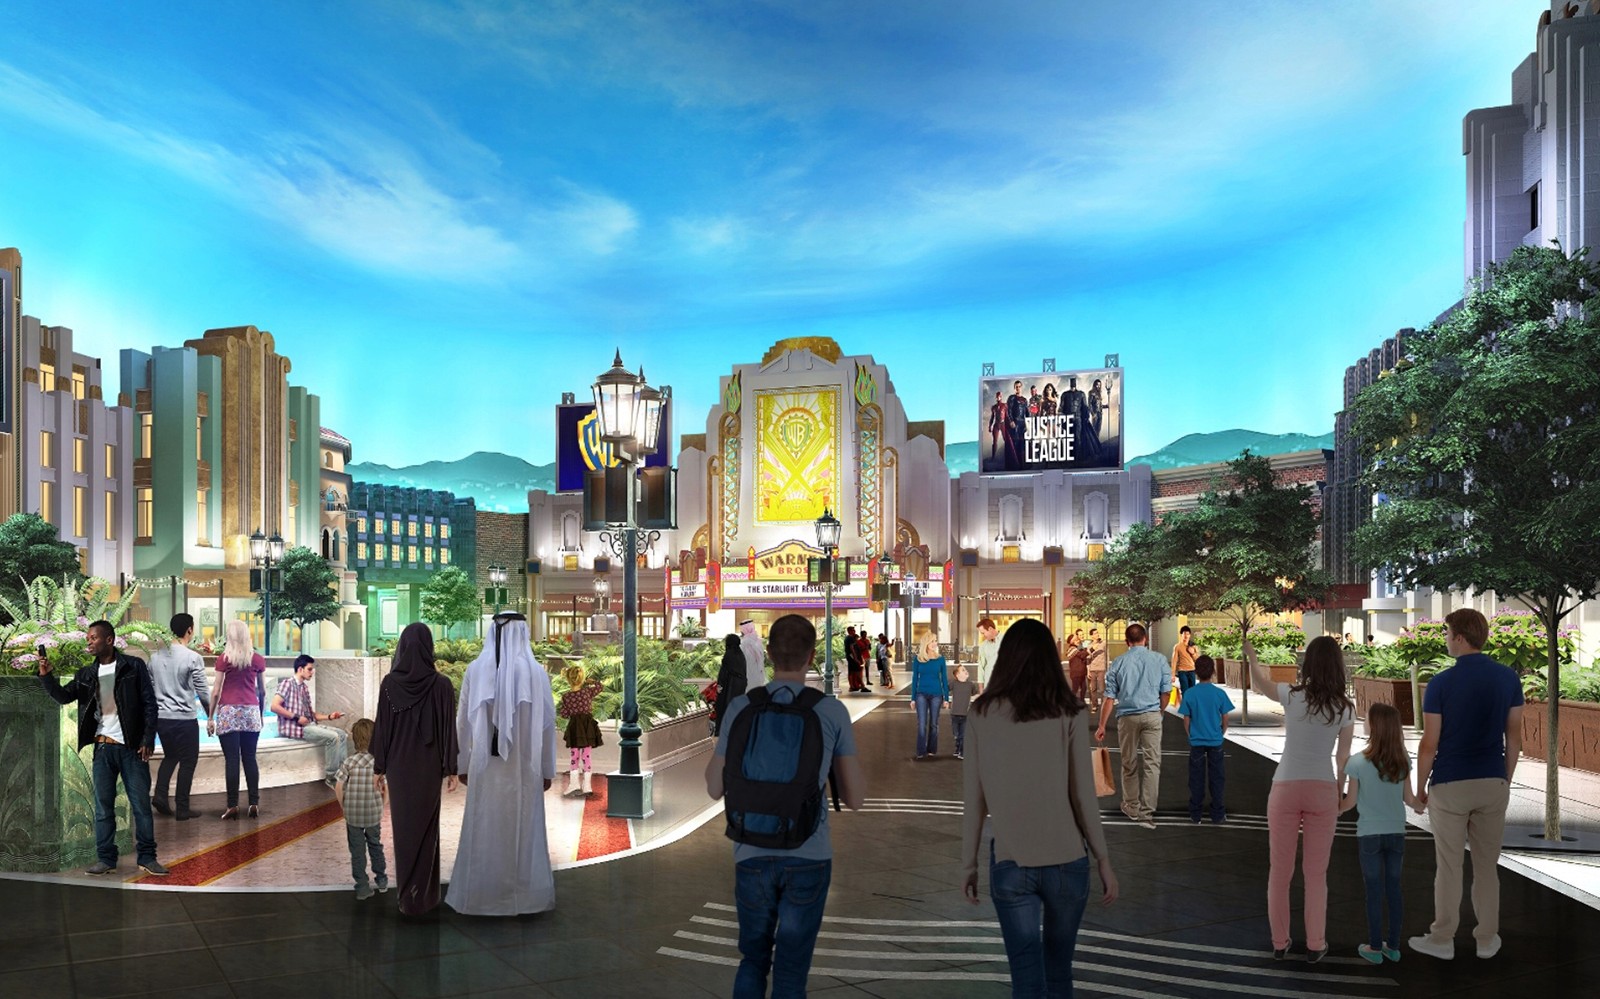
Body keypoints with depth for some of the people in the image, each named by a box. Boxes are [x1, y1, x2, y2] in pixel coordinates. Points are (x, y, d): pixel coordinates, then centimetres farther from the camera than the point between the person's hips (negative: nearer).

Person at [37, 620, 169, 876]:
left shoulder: (133, 666, -3)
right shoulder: (86, 674, 11)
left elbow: (150, 704, -4)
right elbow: (64, 696, 4)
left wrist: (148, 740, -10)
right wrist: (46, 676, -13)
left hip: (131, 746, -4)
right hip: (103, 748, 4)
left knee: (141, 803, 1)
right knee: (103, 806, 7)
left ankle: (147, 857, 8)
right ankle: (105, 859, 15)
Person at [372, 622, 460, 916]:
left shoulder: (389, 683, -7)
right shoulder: (441, 683, -12)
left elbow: (381, 726, -3)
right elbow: (449, 729, -9)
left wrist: (379, 766, 7)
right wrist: (451, 769, -1)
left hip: (399, 765, 1)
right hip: (429, 765, -1)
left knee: (403, 827, 11)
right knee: (425, 827, 8)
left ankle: (407, 896, 17)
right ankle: (423, 896, 11)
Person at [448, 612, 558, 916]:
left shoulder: (476, 669, -4)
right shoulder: (536, 671, -6)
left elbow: (463, 720, 0)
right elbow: (547, 723, -4)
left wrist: (462, 764, 11)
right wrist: (547, 769, 5)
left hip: (486, 766, 1)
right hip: (525, 766, -1)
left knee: (483, 830, 10)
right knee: (523, 830, 8)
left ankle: (480, 896, 17)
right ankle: (524, 896, 15)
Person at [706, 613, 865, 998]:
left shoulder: (741, 707, -4)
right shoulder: (832, 711, -5)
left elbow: (715, 788, 4)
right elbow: (855, 797, 1)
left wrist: (717, 749, 21)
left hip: (752, 855, 1)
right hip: (809, 859, -1)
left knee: (753, 961, 21)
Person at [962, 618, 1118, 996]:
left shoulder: (983, 714, -2)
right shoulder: (1068, 714, -5)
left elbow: (973, 798, 0)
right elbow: (1084, 795, -4)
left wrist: (970, 862, 9)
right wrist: (1104, 859, 7)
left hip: (1010, 864, 0)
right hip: (1067, 862, 1)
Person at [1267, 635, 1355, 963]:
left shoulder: (1292, 696, -9)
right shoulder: (1345, 708, -4)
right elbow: (1343, 758, 2)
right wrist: (1340, 796, 15)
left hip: (1285, 788, -1)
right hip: (1322, 789, 1)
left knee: (1280, 870, 11)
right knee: (1316, 873, 12)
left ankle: (1279, 942, 21)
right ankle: (1315, 945, 16)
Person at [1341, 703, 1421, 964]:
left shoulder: (1358, 762, -16)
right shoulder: (1402, 761, -6)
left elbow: (1350, 802, -9)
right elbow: (1409, 799, 2)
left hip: (1370, 834, -3)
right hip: (1396, 833, 3)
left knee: (1374, 890, 7)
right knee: (1393, 888, 13)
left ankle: (1375, 947, 15)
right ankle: (1393, 945, 22)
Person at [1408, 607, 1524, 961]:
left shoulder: (1441, 684, -13)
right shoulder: (1508, 678, -1)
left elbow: (1429, 744, -10)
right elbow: (1514, 737, 4)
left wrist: (1420, 786, 3)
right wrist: (1506, 779, 16)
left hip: (1450, 786, -4)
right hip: (1493, 783, 4)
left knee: (1448, 866, 5)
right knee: (1487, 864, 13)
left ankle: (1442, 940, 14)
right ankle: (1487, 939, 21)